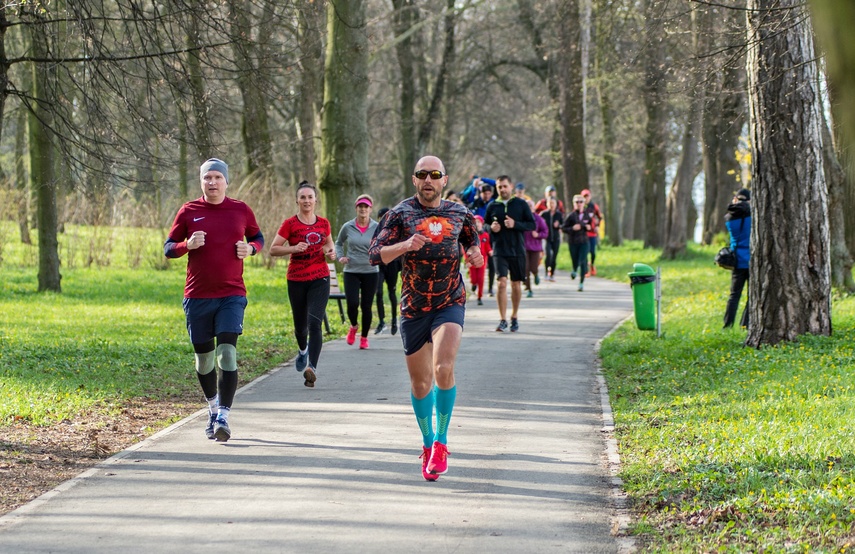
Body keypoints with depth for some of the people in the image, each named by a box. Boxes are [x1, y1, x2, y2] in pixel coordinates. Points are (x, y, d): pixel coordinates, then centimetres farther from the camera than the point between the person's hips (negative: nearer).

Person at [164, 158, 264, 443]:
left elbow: (258, 237, 20)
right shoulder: (188, 212, 2)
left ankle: (223, 417, -17)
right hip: (197, 296, 1)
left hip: (232, 295, -1)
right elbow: (168, 248, 8)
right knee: (203, 355, 10)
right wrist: (187, 245, -13)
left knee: (227, 352, -15)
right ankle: (213, 405, 34)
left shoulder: (241, 210, 4)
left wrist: (250, 248, -3)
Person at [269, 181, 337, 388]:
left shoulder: (323, 223, 5)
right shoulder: (290, 224, -3)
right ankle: (303, 351, 47)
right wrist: (294, 248, -21)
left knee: (314, 323, -16)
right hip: (296, 280, 0)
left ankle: (312, 368, -24)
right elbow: (273, 249, -5)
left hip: (320, 279, 0)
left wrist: (331, 252, 1)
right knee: (300, 326, 13)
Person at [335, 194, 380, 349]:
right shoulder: (348, 227, 1)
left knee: (366, 306, 3)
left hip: (370, 272, 0)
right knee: (352, 304, -12)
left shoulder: (377, 228, -2)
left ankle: (364, 337, 21)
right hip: (351, 271, 0)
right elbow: (338, 243, 17)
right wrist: (340, 257, 0)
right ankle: (353, 327, 20)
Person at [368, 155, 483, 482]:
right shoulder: (400, 214, -3)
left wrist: (474, 254, 1)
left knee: (443, 369, -22)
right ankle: (428, 443, 30)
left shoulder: (459, 214, 5)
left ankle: (441, 442, -8)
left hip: (450, 304, 0)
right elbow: (375, 255, -10)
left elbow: (471, 239, 24)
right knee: (420, 382, 8)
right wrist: (405, 245, -27)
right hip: (413, 307, 0)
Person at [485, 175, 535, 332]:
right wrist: (491, 228, -5)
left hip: (517, 250, 0)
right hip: (499, 250, 0)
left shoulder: (521, 204, 3)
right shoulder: (492, 206, 7)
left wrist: (515, 224, -14)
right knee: (502, 282, -14)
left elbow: (532, 225, 1)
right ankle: (503, 320, -11)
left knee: (516, 285, 8)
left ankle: (514, 317, 25)